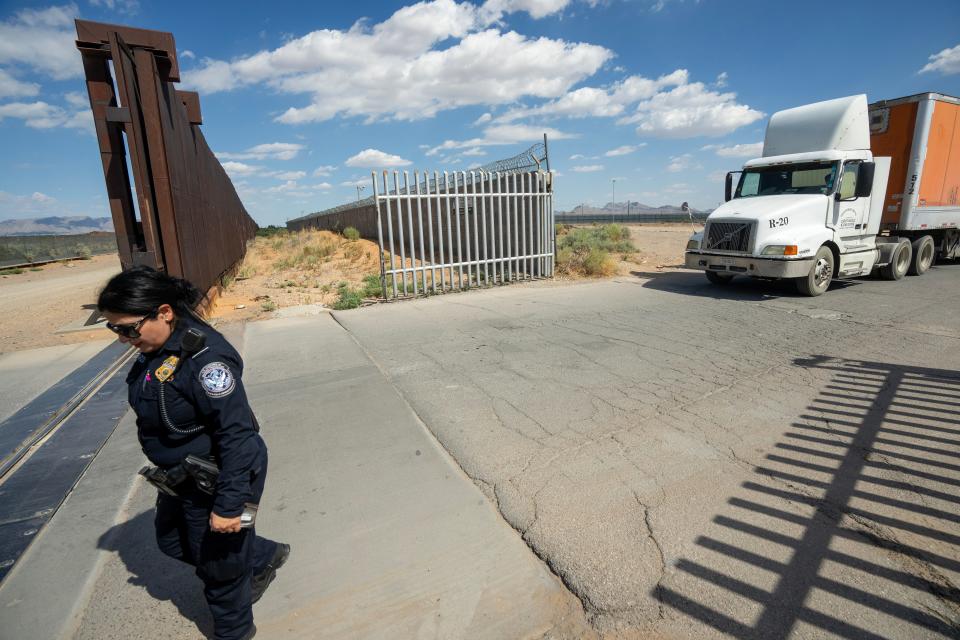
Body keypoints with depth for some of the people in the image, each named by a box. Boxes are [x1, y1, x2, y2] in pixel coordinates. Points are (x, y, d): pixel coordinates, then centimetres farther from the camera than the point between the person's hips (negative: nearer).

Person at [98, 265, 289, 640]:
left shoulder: (204, 356, -32)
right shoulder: (157, 348, -2)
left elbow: (237, 434, -31)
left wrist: (229, 504, -27)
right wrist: (169, 471, 24)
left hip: (214, 482, -9)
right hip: (182, 478, 10)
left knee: (218, 564, 14)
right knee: (173, 543, 29)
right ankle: (265, 558, 46)